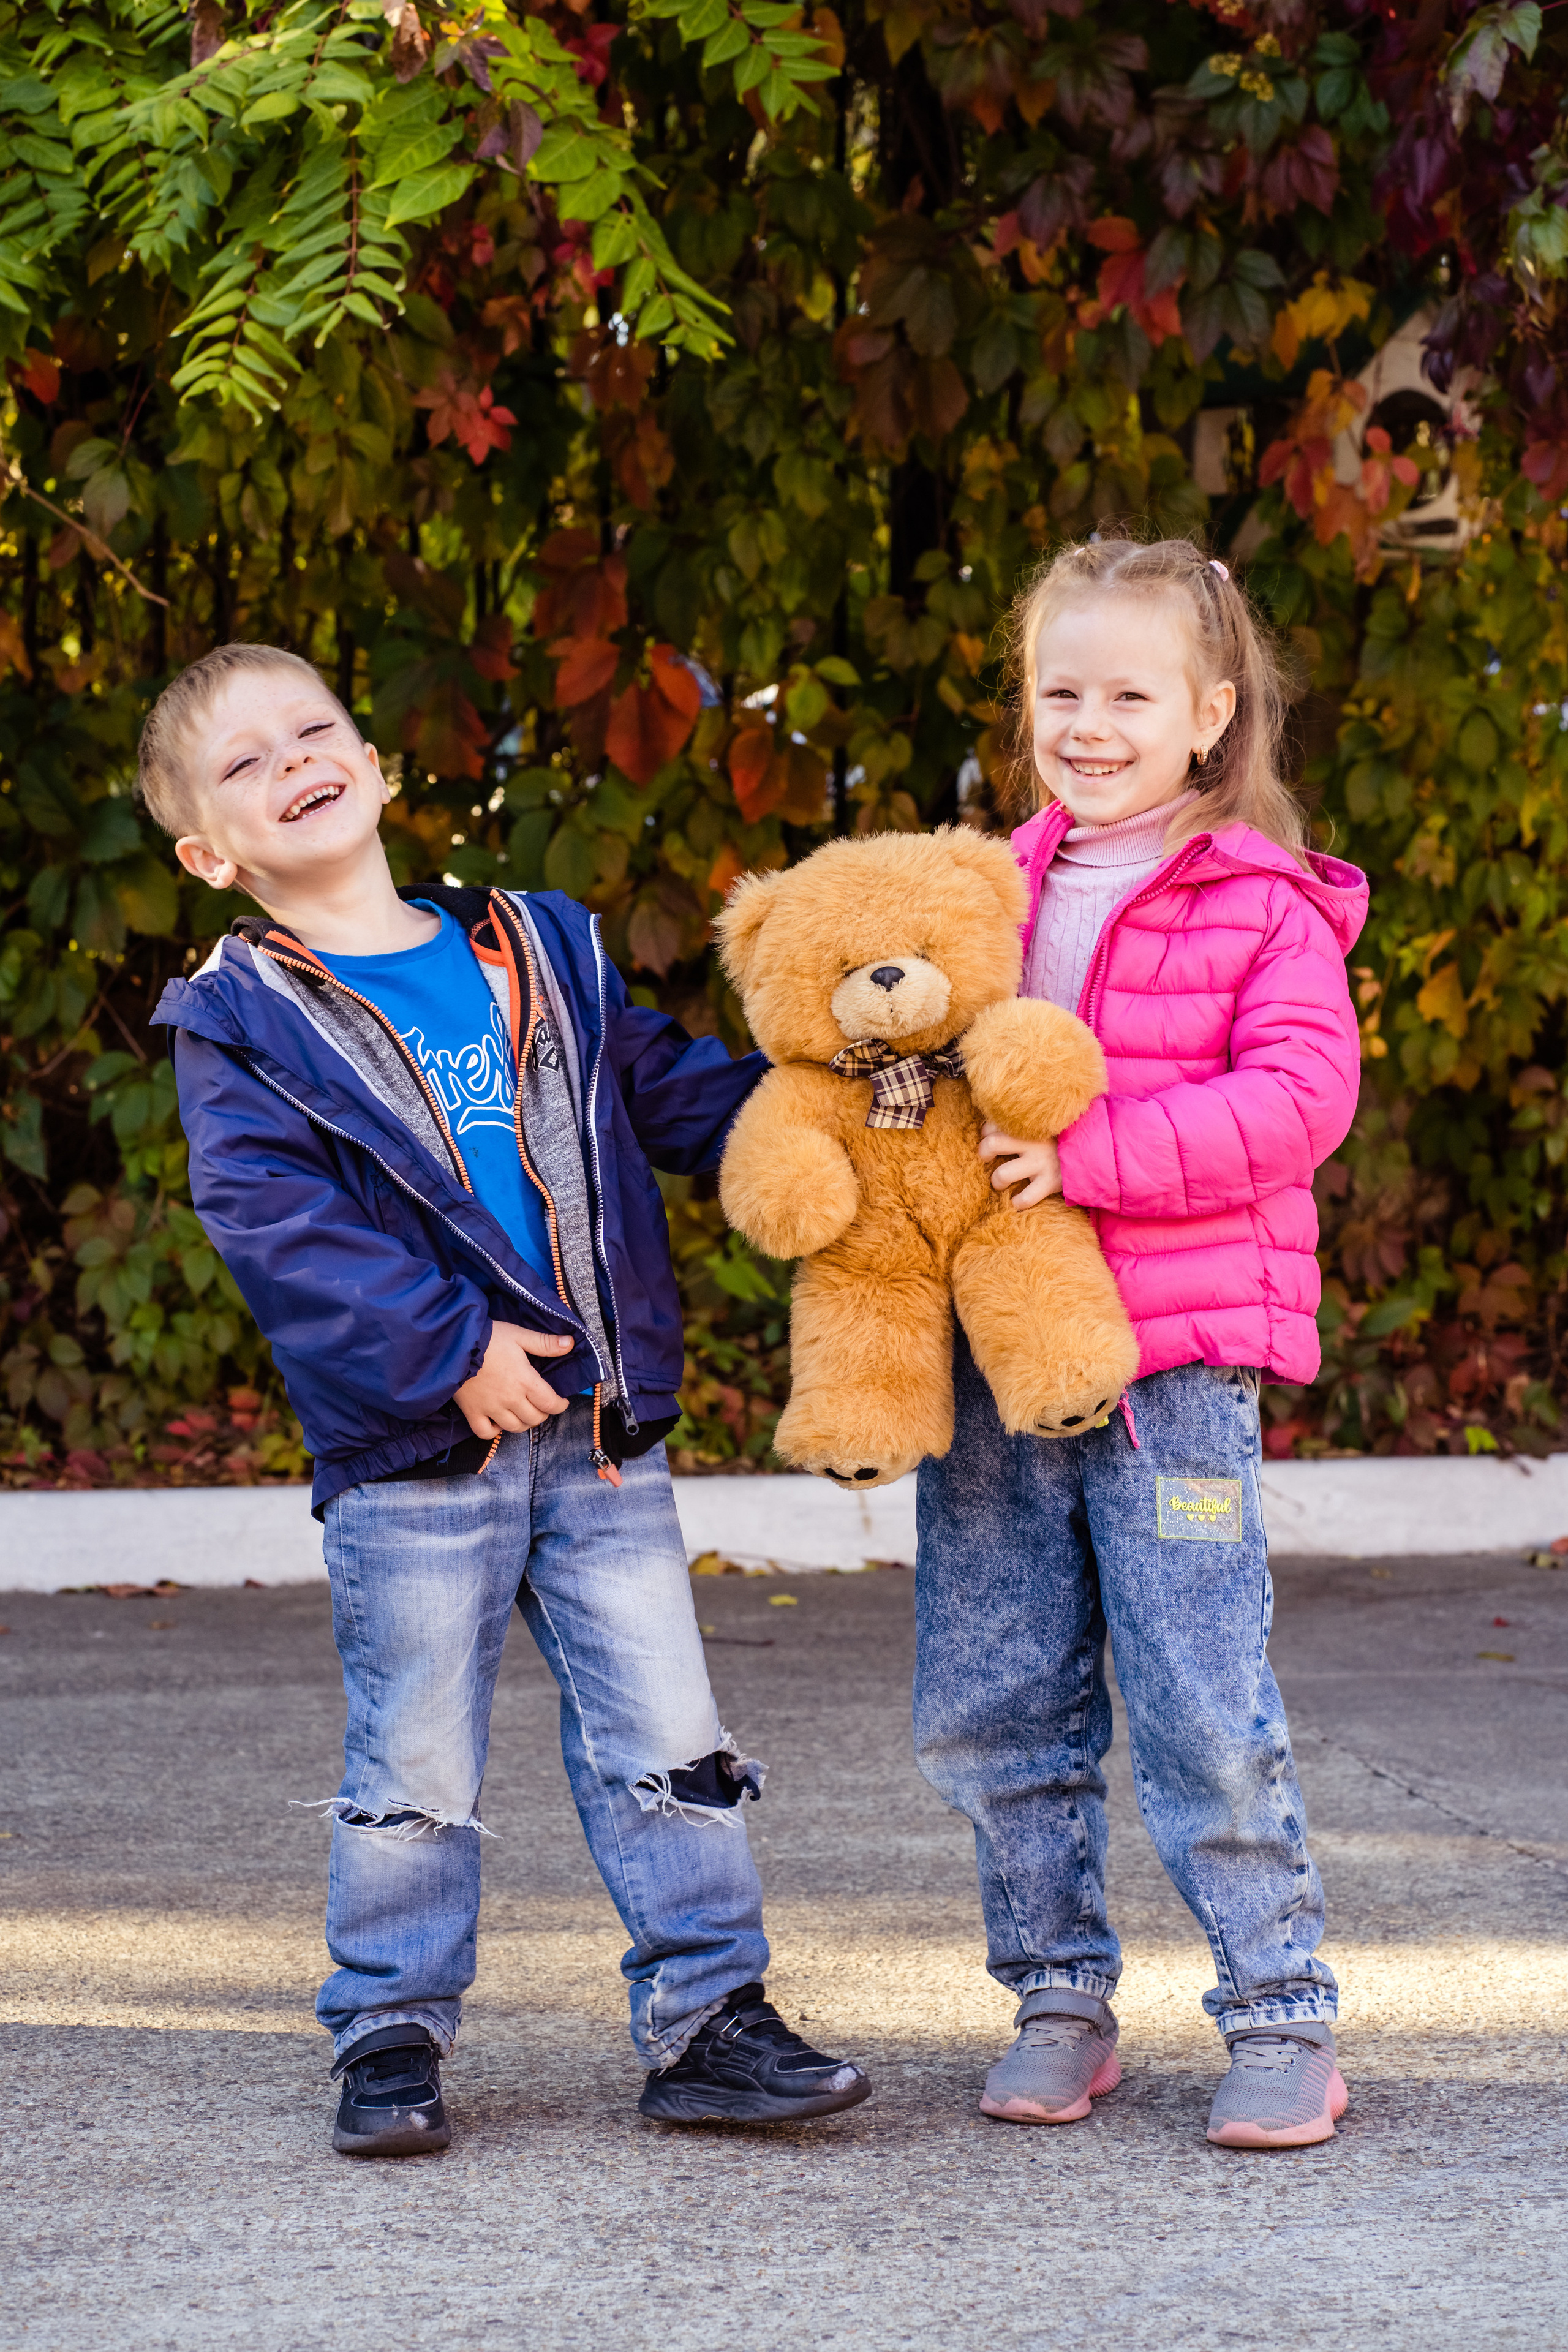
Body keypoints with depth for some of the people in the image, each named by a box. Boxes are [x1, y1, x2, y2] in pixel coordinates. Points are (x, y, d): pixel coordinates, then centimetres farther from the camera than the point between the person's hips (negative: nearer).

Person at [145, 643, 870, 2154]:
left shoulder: (541, 953, 12)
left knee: (669, 1738, 3)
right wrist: (446, 1349, -19)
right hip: (410, 1458, -3)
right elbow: (274, 1220, -12)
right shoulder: (239, 1022, -2)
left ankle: (706, 2020, 11)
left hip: (601, 1432, 4)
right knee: (414, 1762, 3)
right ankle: (390, 2034, 17)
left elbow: (669, 1089, 19)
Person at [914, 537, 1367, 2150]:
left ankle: (1283, 2019, 8)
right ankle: (1058, 2002, 21)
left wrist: (1092, 1153, -21)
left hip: (1175, 1362, -5)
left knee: (1205, 1712, -5)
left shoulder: (1264, 906, -3)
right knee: (987, 1710, 8)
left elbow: (1298, 1095, -14)